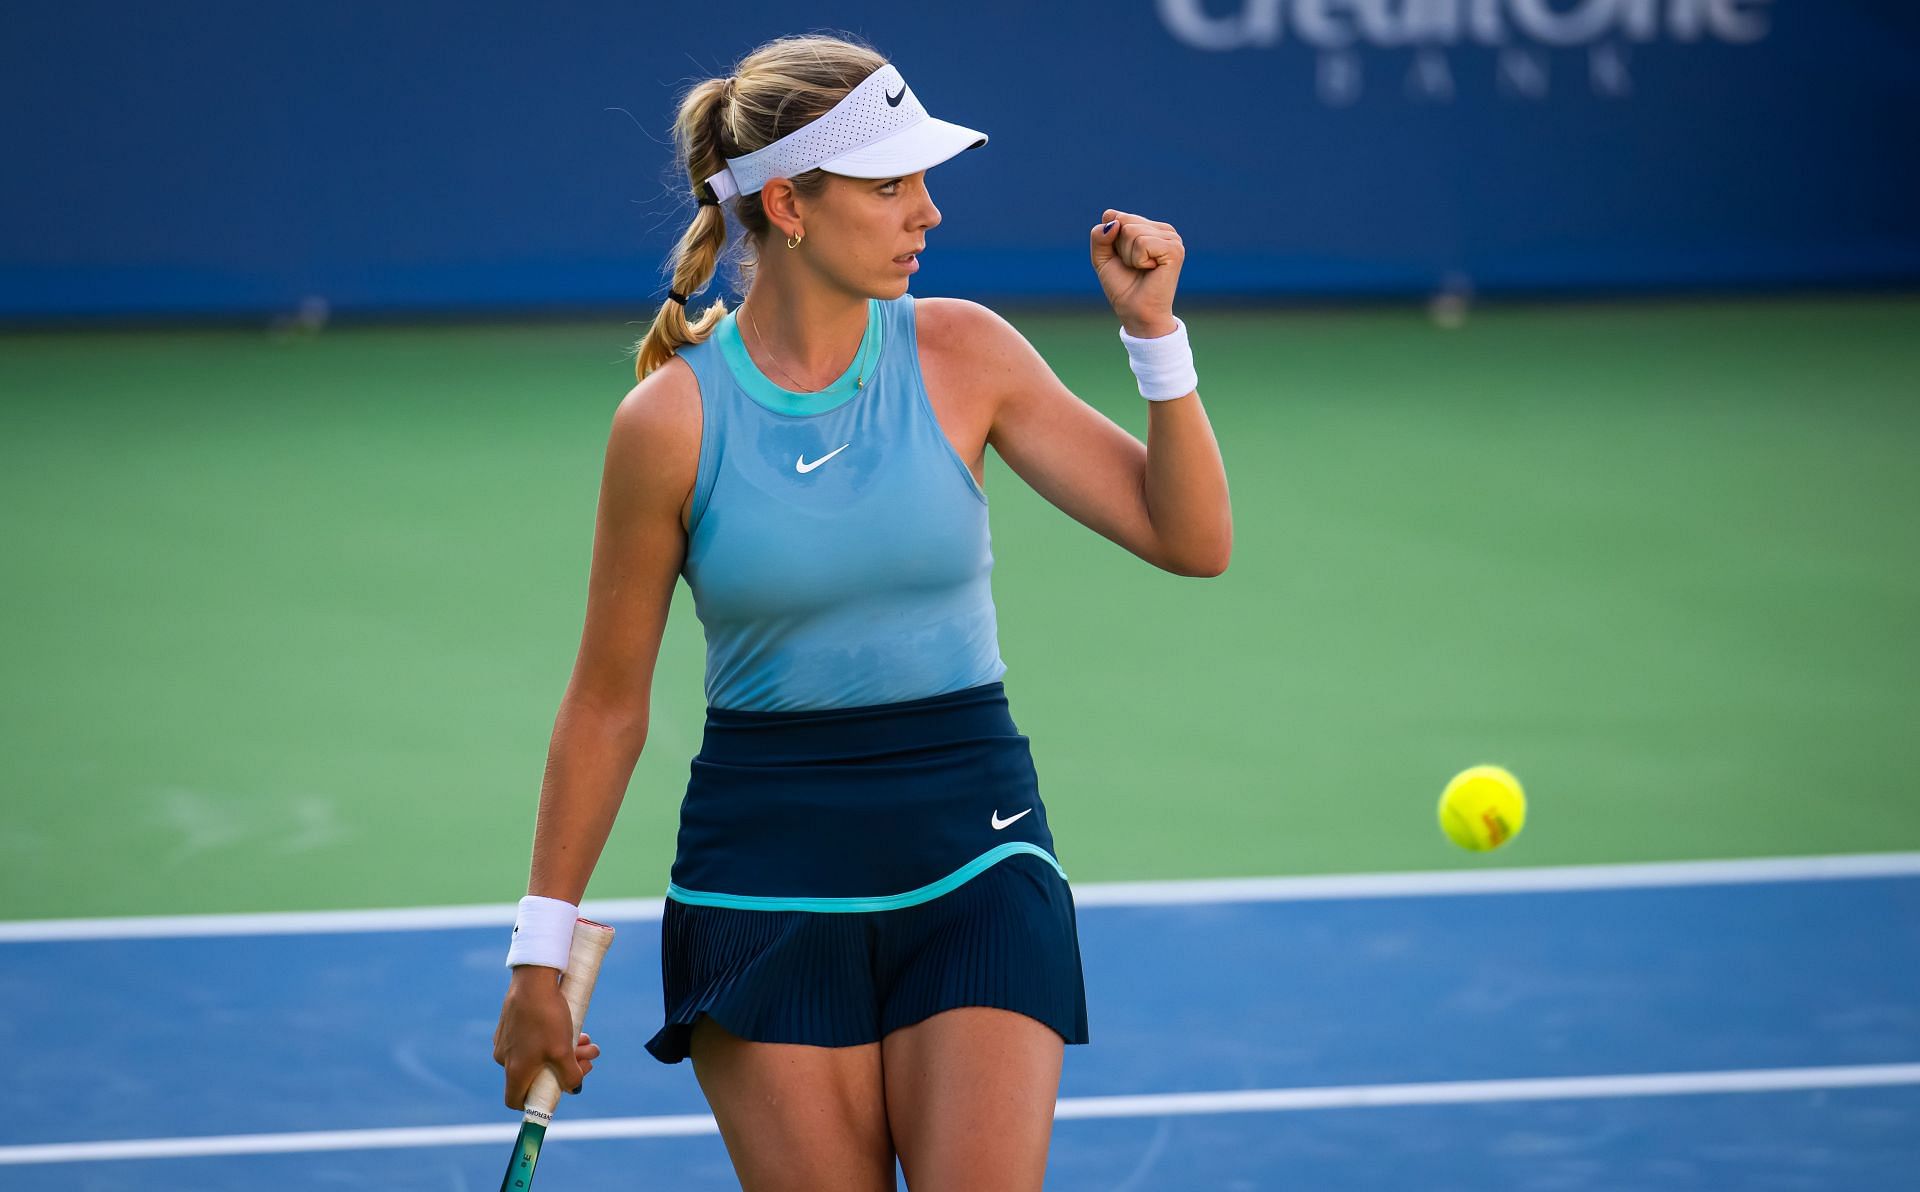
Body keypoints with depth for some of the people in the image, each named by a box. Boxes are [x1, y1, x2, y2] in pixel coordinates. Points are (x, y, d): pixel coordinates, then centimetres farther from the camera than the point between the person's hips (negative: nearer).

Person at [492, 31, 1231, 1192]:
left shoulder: (962, 354, -2)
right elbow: (607, 703, 2)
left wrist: (1155, 331, -13)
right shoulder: (672, 419, -7)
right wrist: (542, 954, 4)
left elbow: (1191, 539, -1)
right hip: (766, 870, -1)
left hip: (973, 849, 1)